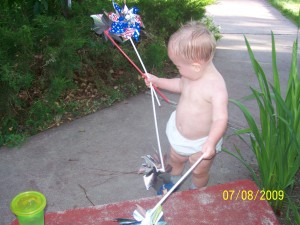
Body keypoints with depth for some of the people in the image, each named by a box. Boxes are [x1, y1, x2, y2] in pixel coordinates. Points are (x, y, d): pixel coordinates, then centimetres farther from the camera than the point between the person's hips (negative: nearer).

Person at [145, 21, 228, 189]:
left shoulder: (216, 87, -35)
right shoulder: (192, 74, -12)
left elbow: (221, 119, -37)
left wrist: (211, 142, -51)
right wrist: (157, 81, 10)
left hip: (201, 142, -7)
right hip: (179, 133, 7)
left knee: (199, 171, 19)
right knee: (175, 159, 30)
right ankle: (174, 181, 61)